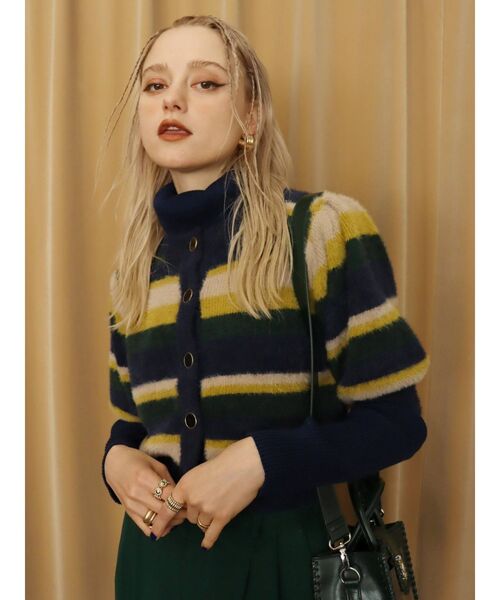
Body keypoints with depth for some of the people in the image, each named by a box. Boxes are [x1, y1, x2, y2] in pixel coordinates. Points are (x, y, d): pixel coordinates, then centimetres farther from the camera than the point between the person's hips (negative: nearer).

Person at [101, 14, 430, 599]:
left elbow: (395, 421, -11)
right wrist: (116, 460, -7)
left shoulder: (324, 230, -12)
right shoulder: (135, 266, 5)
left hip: (282, 553, -4)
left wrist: (260, 462, -22)